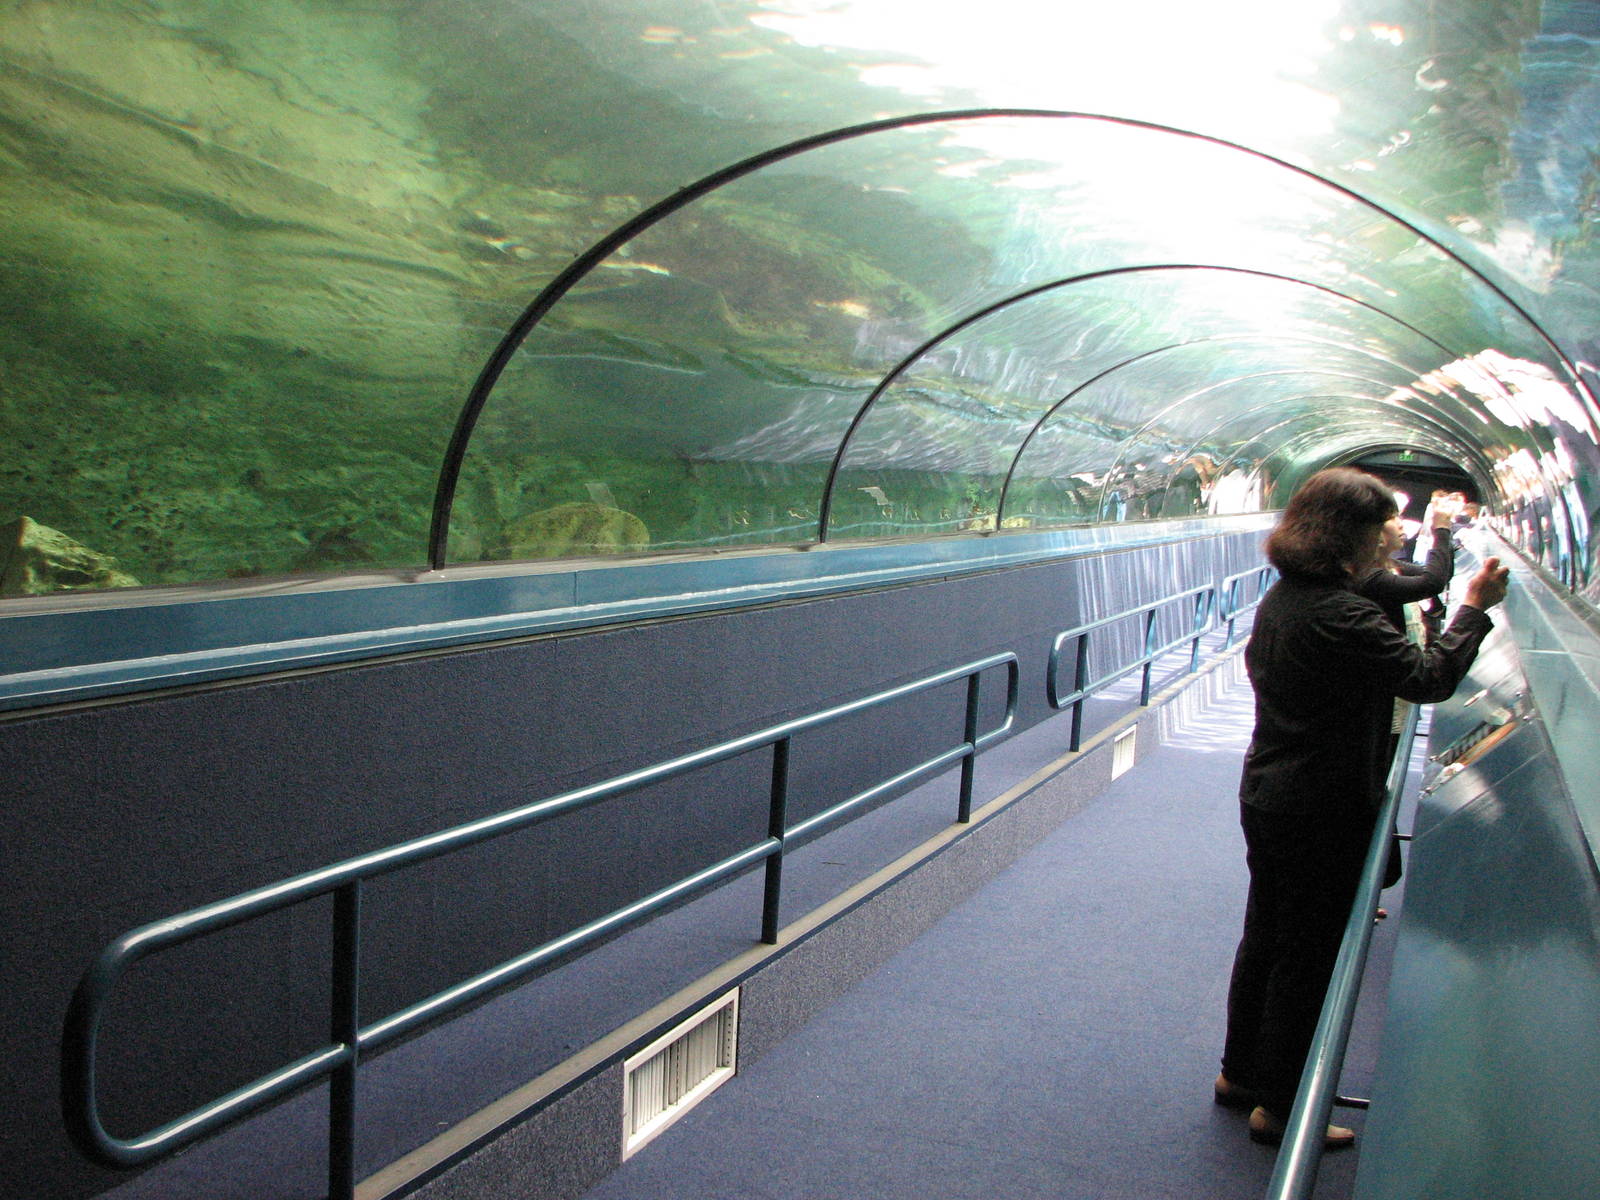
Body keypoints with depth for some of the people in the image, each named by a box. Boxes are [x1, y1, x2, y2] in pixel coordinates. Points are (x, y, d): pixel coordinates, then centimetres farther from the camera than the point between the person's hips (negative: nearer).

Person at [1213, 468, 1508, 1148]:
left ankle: (1240, 1073, 34)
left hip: (1267, 793, 9)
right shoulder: (1343, 615, -24)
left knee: (1264, 938, 20)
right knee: (1308, 955, 5)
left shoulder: (1279, 598, 5)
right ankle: (1279, 1106, 18)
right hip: (1324, 811, -9)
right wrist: (1475, 609, -10)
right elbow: (1430, 679, -22)